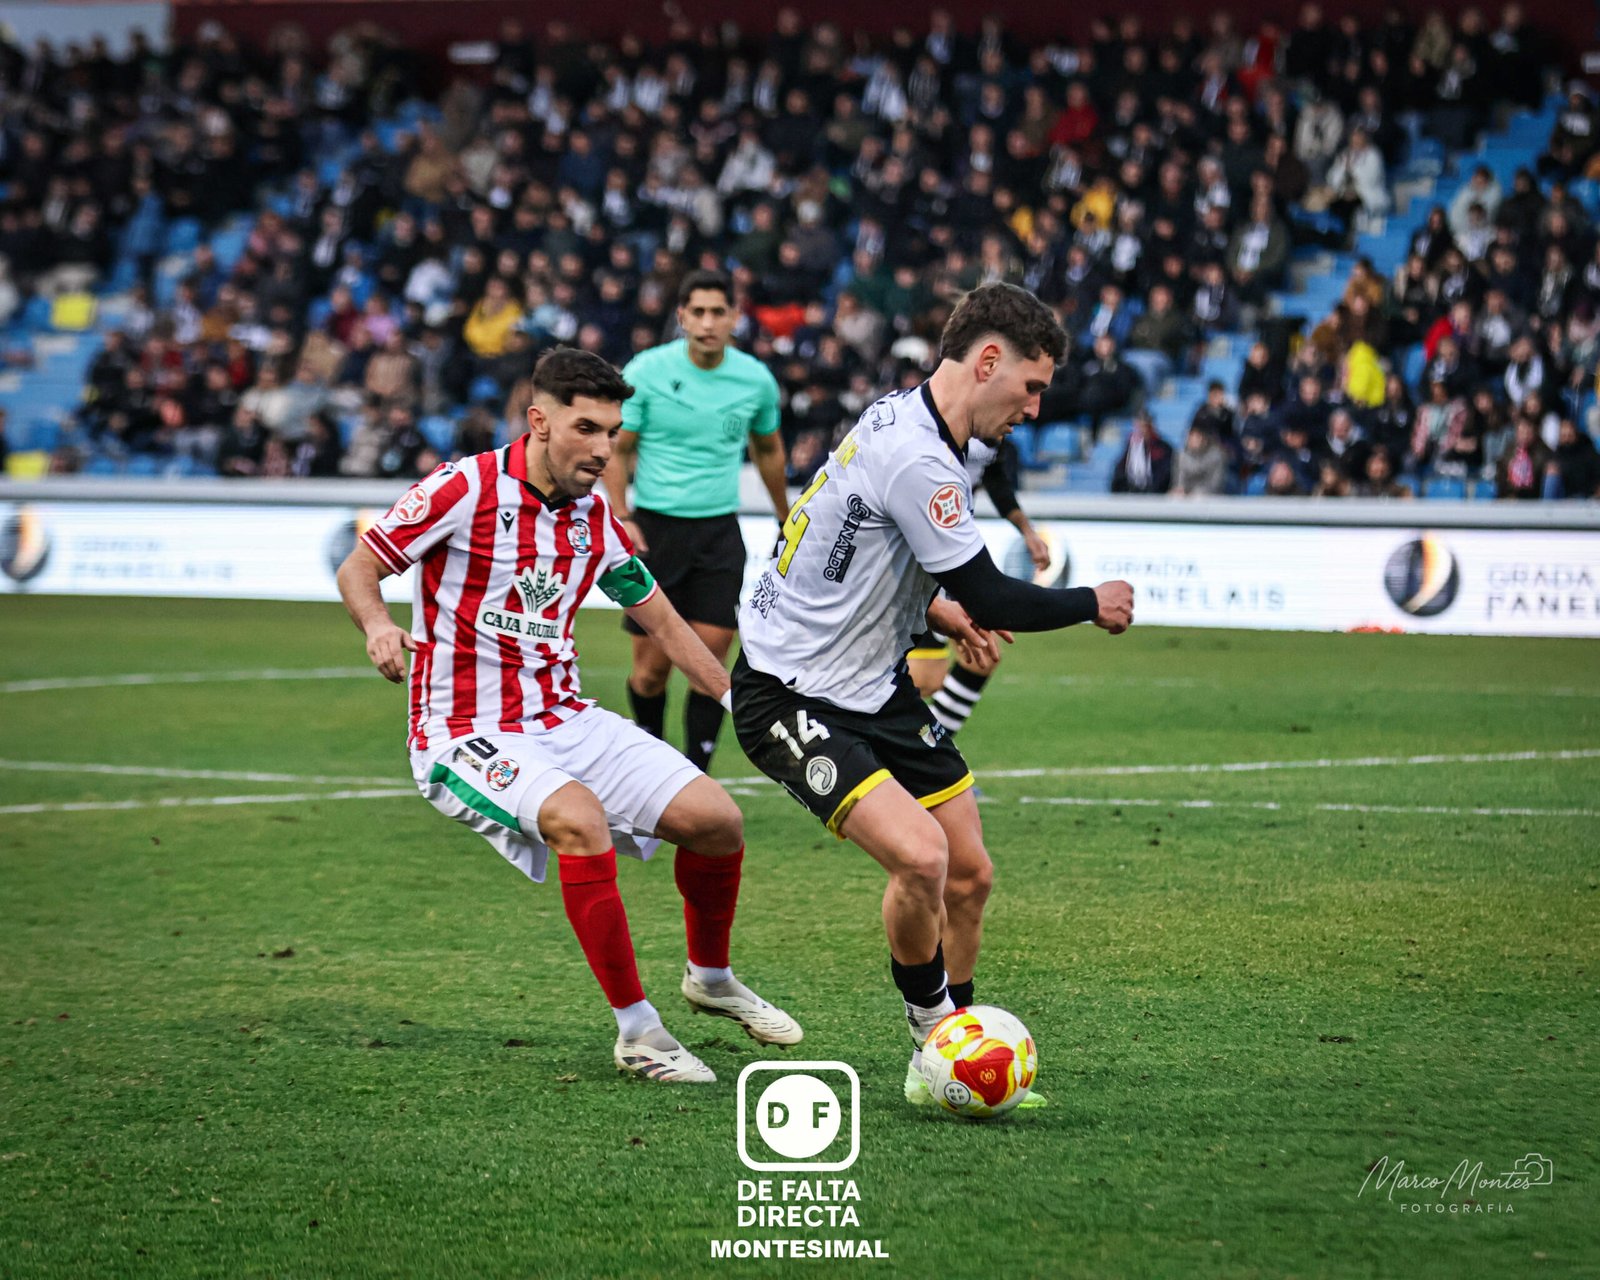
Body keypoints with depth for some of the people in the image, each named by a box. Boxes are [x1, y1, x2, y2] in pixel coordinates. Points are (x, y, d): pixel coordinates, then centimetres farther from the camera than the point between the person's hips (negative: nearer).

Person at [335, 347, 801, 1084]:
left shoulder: (594, 518, 6)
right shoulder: (466, 489, -13)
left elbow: (659, 620, 19)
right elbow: (358, 567, -6)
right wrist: (377, 625, -27)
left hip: (564, 720, 7)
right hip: (467, 733, -7)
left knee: (716, 819, -3)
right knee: (579, 817, -35)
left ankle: (710, 978, 27)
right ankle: (636, 1032, -22)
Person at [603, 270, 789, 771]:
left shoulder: (755, 378, 1)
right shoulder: (646, 371, -6)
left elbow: (768, 449, 19)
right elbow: (617, 449, 2)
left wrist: (786, 518, 27)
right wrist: (621, 517, -11)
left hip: (719, 531, 2)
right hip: (655, 525, -2)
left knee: (712, 659, -8)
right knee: (652, 667, 0)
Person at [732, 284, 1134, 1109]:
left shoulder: (902, 425, 7)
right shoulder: (915, 458, -25)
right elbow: (990, 599, -21)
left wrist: (932, 607, 20)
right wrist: (1093, 605, -6)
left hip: (874, 690, 10)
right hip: (792, 698, -10)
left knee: (967, 874, 9)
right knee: (919, 854, -26)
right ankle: (935, 1027, -1)